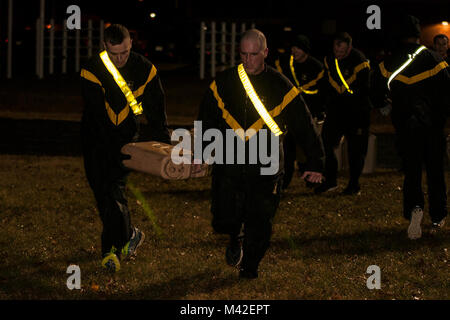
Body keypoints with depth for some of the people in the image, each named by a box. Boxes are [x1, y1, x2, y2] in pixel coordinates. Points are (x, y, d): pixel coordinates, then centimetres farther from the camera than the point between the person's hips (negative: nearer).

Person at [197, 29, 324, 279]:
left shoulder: (281, 87, -1)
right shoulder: (223, 83, 5)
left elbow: (305, 127, 3)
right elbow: (205, 122, 19)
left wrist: (315, 163, 1)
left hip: (265, 166, -1)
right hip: (228, 162, 1)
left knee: (259, 222, 0)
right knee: (224, 219, -4)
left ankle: (250, 266, 23)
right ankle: (236, 238, 31)